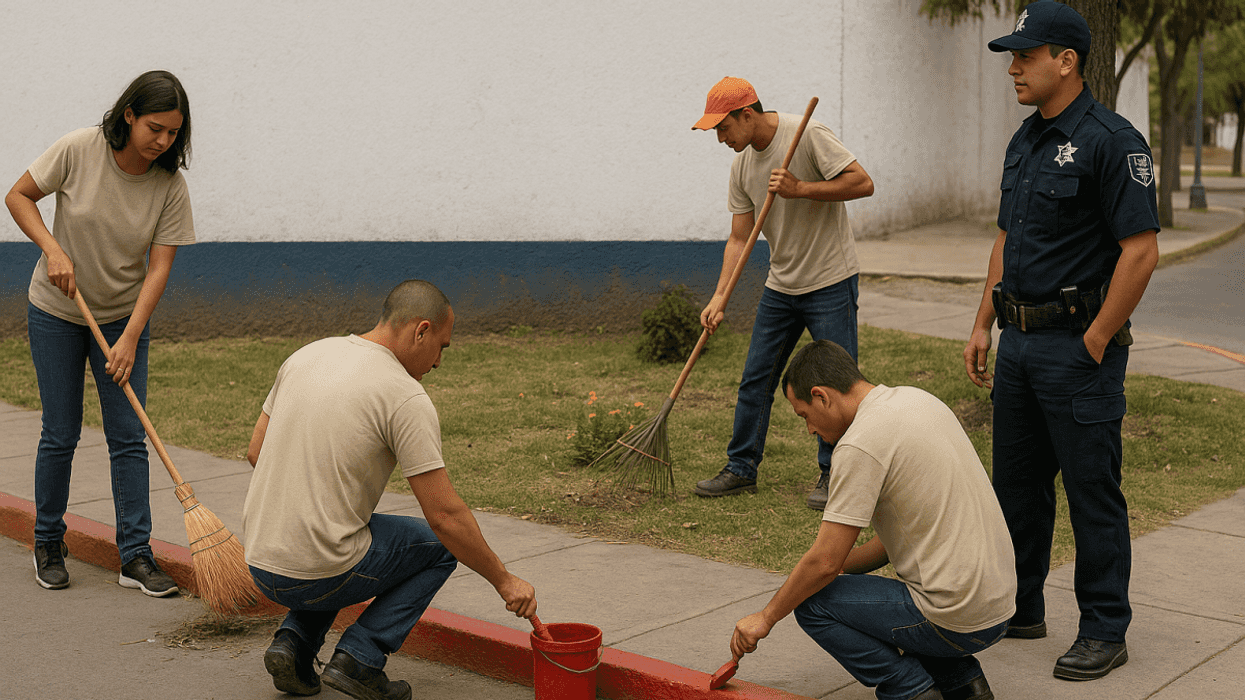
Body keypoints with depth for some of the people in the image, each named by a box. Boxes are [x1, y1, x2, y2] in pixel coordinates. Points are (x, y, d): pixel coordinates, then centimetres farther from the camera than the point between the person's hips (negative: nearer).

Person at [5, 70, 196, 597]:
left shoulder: (170, 185, -14)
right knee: (60, 434, 2)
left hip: (124, 317, 2)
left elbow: (159, 266, -14)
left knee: (128, 436, -2)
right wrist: (53, 249, -22)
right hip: (57, 313, -1)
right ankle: (48, 545, 21)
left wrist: (129, 339, -21)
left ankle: (136, 556, 4)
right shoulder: (80, 149, -18)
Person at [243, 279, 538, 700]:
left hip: (259, 562, 7)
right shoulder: (405, 396, -14)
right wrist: (503, 581, -2)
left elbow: (256, 452, 15)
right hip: (318, 575, -7)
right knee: (441, 544, 15)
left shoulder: (306, 356, 7)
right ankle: (360, 658, 3)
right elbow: (445, 515, -14)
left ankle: (295, 641, 15)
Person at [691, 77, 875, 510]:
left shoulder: (808, 135, -15)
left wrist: (800, 189, -26)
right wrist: (719, 299, -5)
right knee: (755, 380, 8)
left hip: (831, 282, -6)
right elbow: (739, 238, 4)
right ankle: (741, 469, 20)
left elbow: (862, 183, -19)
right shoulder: (742, 164, 4)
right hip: (780, 286, 6)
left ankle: (833, 475, 12)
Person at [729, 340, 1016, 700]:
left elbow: (824, 561, -15)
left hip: (955, 620, -9)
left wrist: (765, 617, 0)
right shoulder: (915, 398, 10)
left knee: (811, 602, 0)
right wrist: (842, 565, 18)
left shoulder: (860, 443, -18)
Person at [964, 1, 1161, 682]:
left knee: (1092, 492, 0)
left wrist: (1095, 343, -16)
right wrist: (983, 325, 15)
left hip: (1079, 345, -9)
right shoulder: (1025, 141, 13)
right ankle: (1018, 608, 29)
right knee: (1016, 482, 15)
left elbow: (1140, 251, -18)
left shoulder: (1111, 140, -14)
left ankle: (1104, 631, 12)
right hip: (1019, 343, 9)